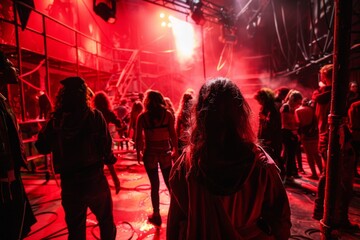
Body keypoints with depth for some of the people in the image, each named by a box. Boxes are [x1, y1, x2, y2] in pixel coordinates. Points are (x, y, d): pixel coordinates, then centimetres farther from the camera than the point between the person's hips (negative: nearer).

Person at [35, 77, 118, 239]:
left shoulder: (55, 121, -6)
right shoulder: (95, 116, -12)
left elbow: (42, 147, 5)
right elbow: (106, 147, -13)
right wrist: (110, 162, 6)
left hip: (69, 183, 2)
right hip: (94, 179, -2)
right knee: (106, 223, 20)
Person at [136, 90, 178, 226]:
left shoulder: (142, 117, -5)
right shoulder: (168, 115, -3)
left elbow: (139, 138, -6)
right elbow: (173, 135, -5)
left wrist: (138, 152, 7)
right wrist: (175, 150, 6)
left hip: (150, 153, -1)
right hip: (165, 152, 1)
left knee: (155, 185, 11)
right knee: (170, 183, 16)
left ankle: (156, 215, 23)